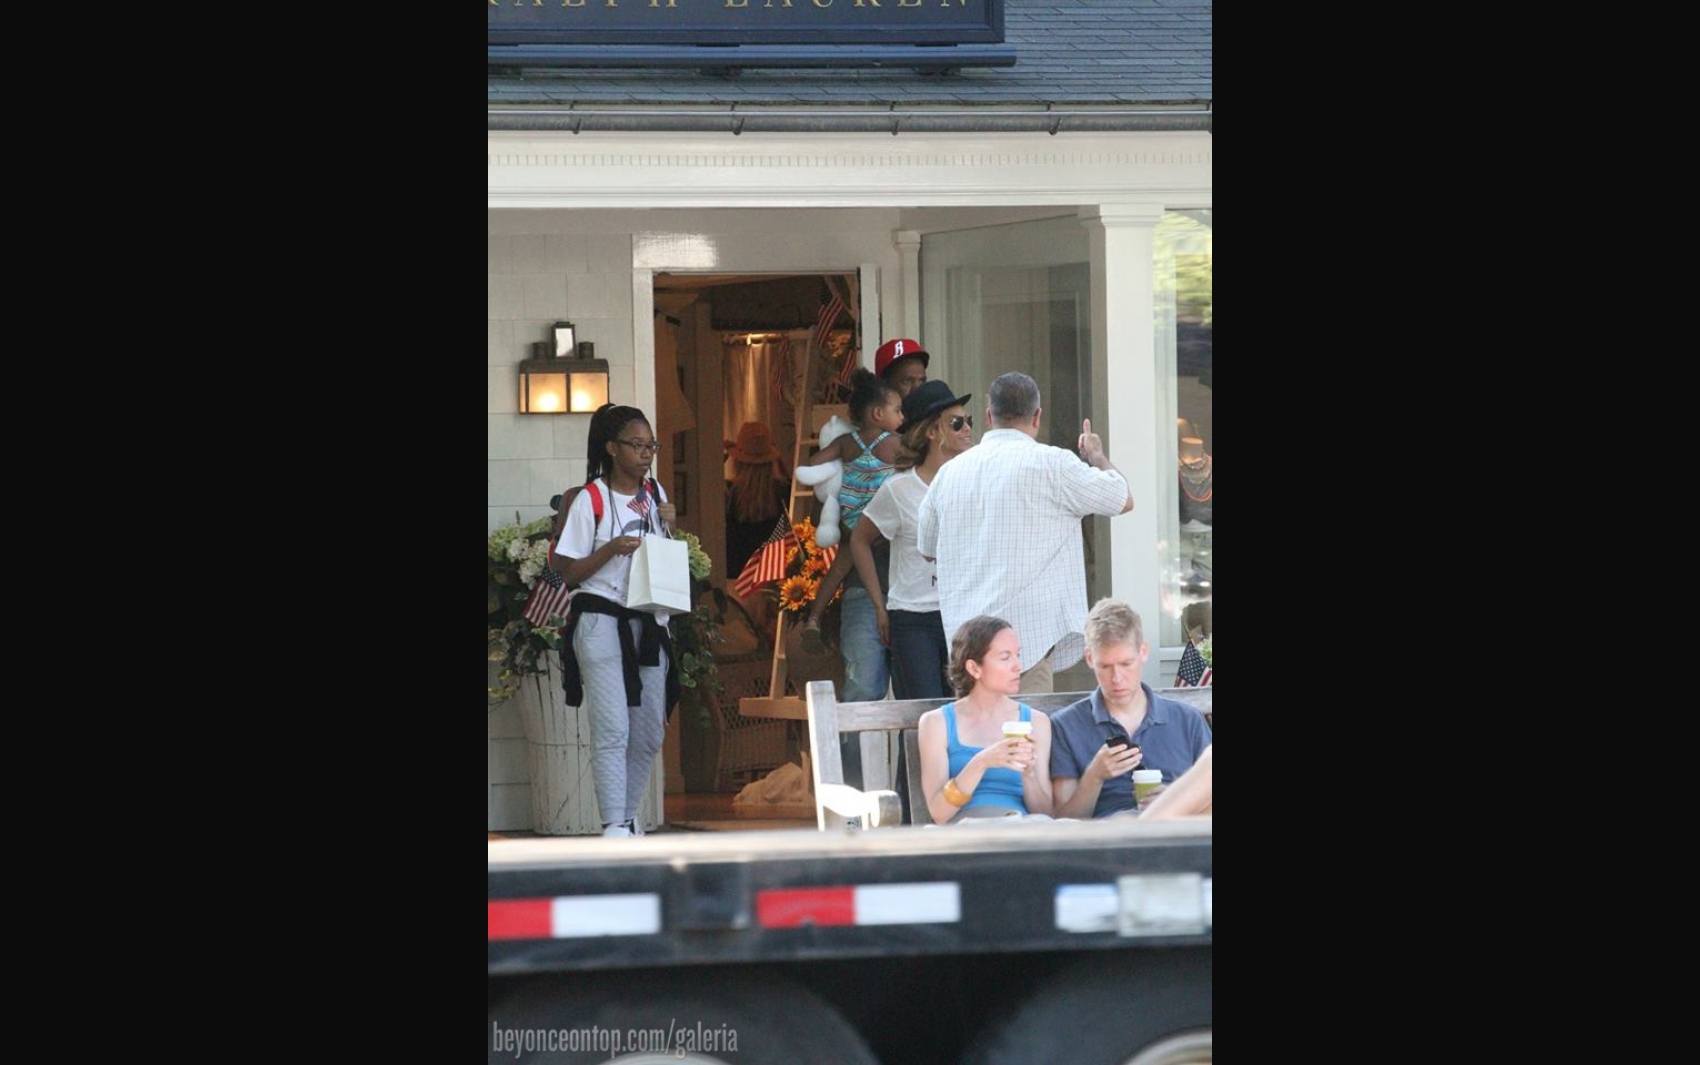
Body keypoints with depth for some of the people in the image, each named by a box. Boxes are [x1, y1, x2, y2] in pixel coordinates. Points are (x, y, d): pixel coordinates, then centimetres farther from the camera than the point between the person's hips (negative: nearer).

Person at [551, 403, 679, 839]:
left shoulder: (654, 493, 11)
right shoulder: (592, 499, -6)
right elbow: (569, 572, -5)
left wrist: (669, 525, 2)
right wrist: (612, 549, -19)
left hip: (649, 623, 6)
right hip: (601, 620, -6)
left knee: (649, 734, 7)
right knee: (612, 730, -14)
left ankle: (629, 819, 17)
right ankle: (613, 826, -17)